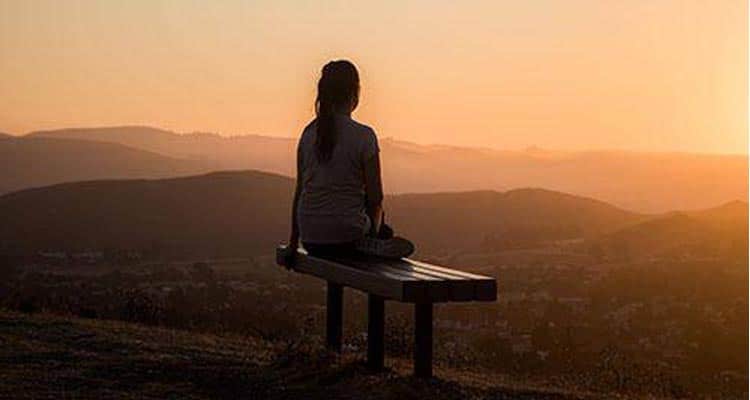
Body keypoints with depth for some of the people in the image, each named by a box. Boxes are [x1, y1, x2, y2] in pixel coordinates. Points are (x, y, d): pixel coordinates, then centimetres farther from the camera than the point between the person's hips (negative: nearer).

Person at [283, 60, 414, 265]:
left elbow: (300, 191, 8)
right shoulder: (363, 136, -11)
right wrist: (373, 231, 13)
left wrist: (294, 241, 16)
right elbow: (375, 198, -7)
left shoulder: (309, 133, 3)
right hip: (346, 237, -6)